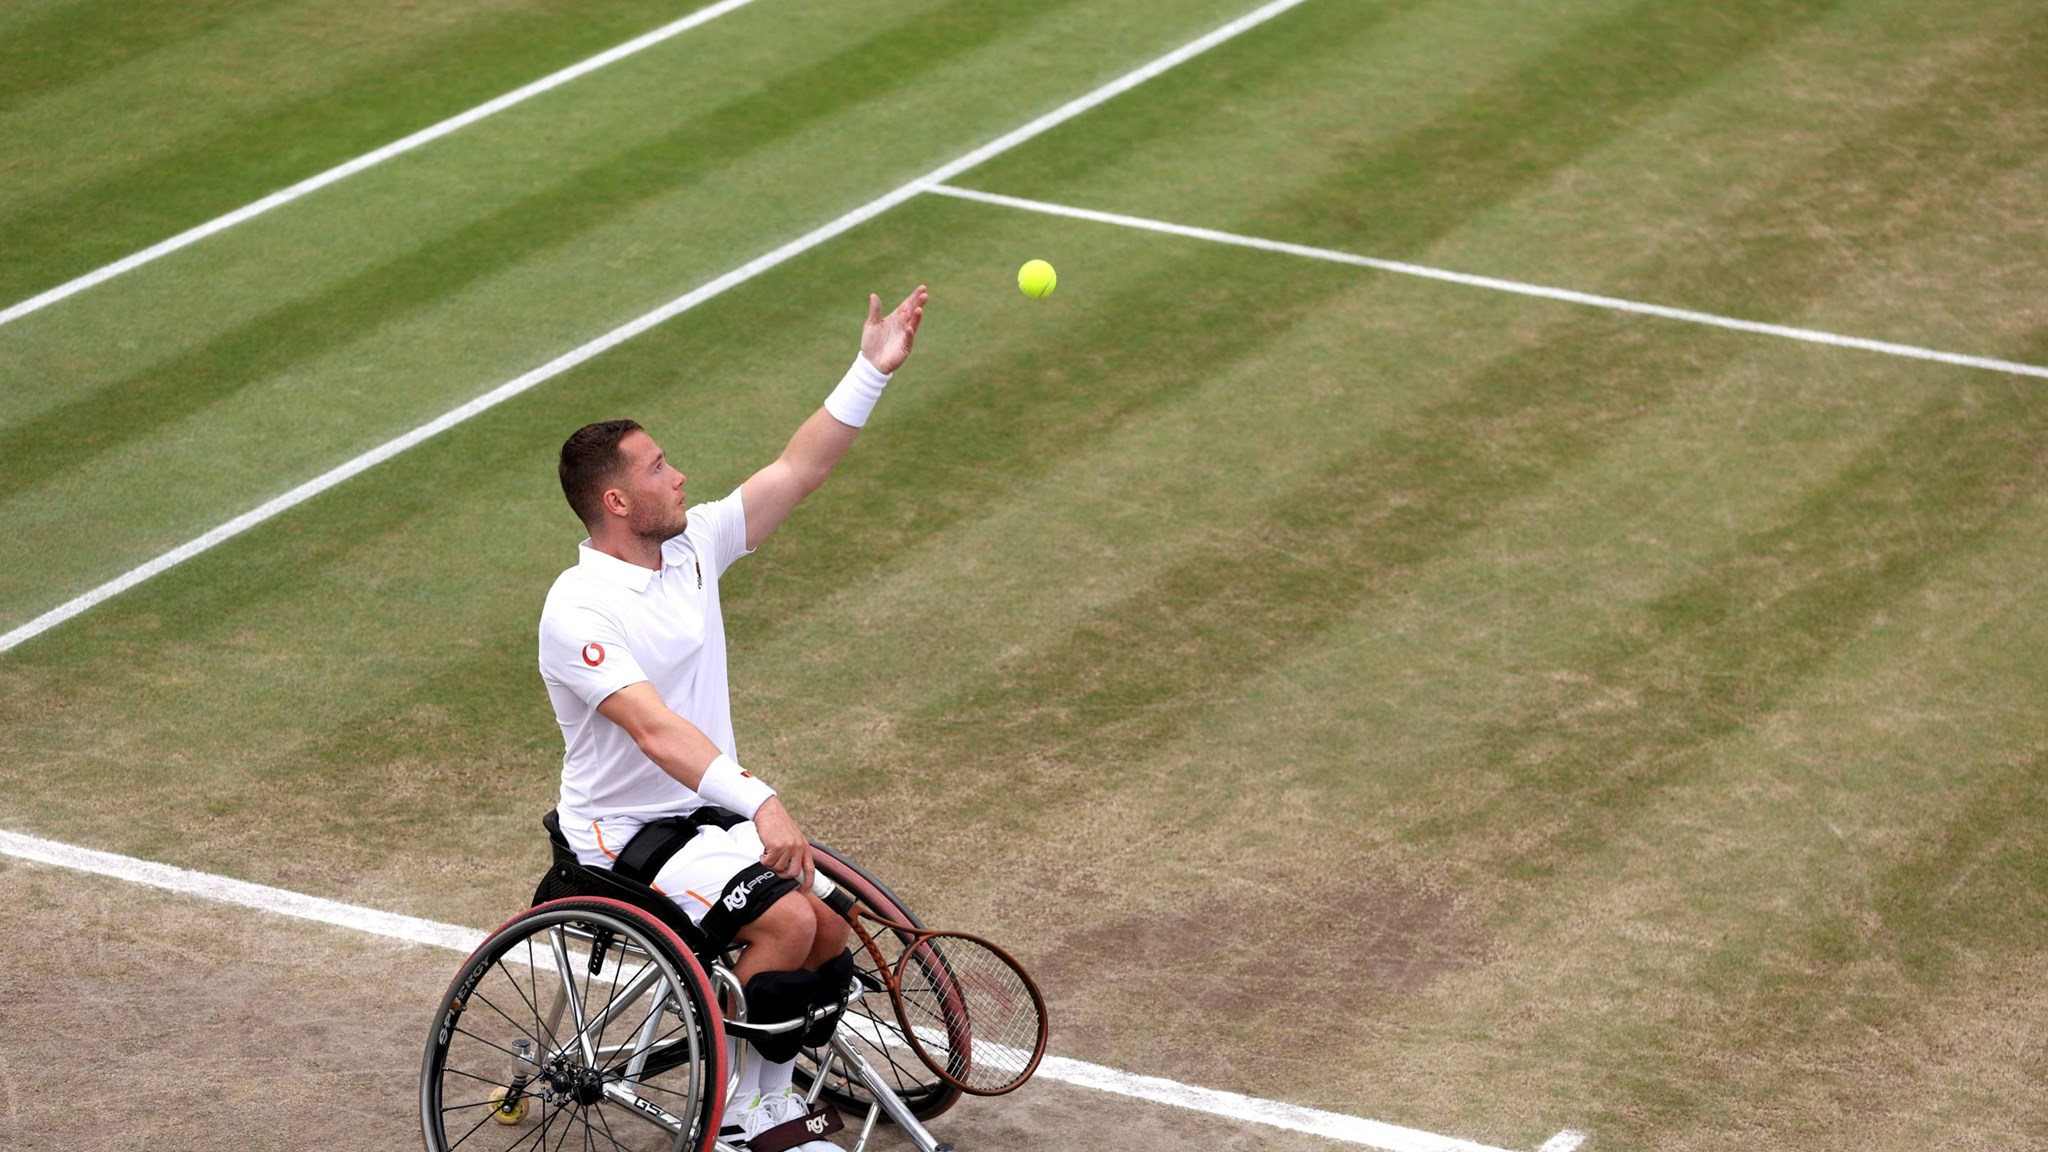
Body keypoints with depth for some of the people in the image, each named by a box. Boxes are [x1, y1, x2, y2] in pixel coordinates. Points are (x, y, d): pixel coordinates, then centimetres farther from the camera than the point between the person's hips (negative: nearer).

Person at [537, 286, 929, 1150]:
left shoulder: (692, 545, 3)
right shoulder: (578, 611, -21)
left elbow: (797, 470, 5)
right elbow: (654, 729, -33)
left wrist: (872, 370, -4)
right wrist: (759, 802, -44)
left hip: (712, 809, 8)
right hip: (628, 830, -8)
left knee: (831, 927, -10)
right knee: (785, 919, -26)